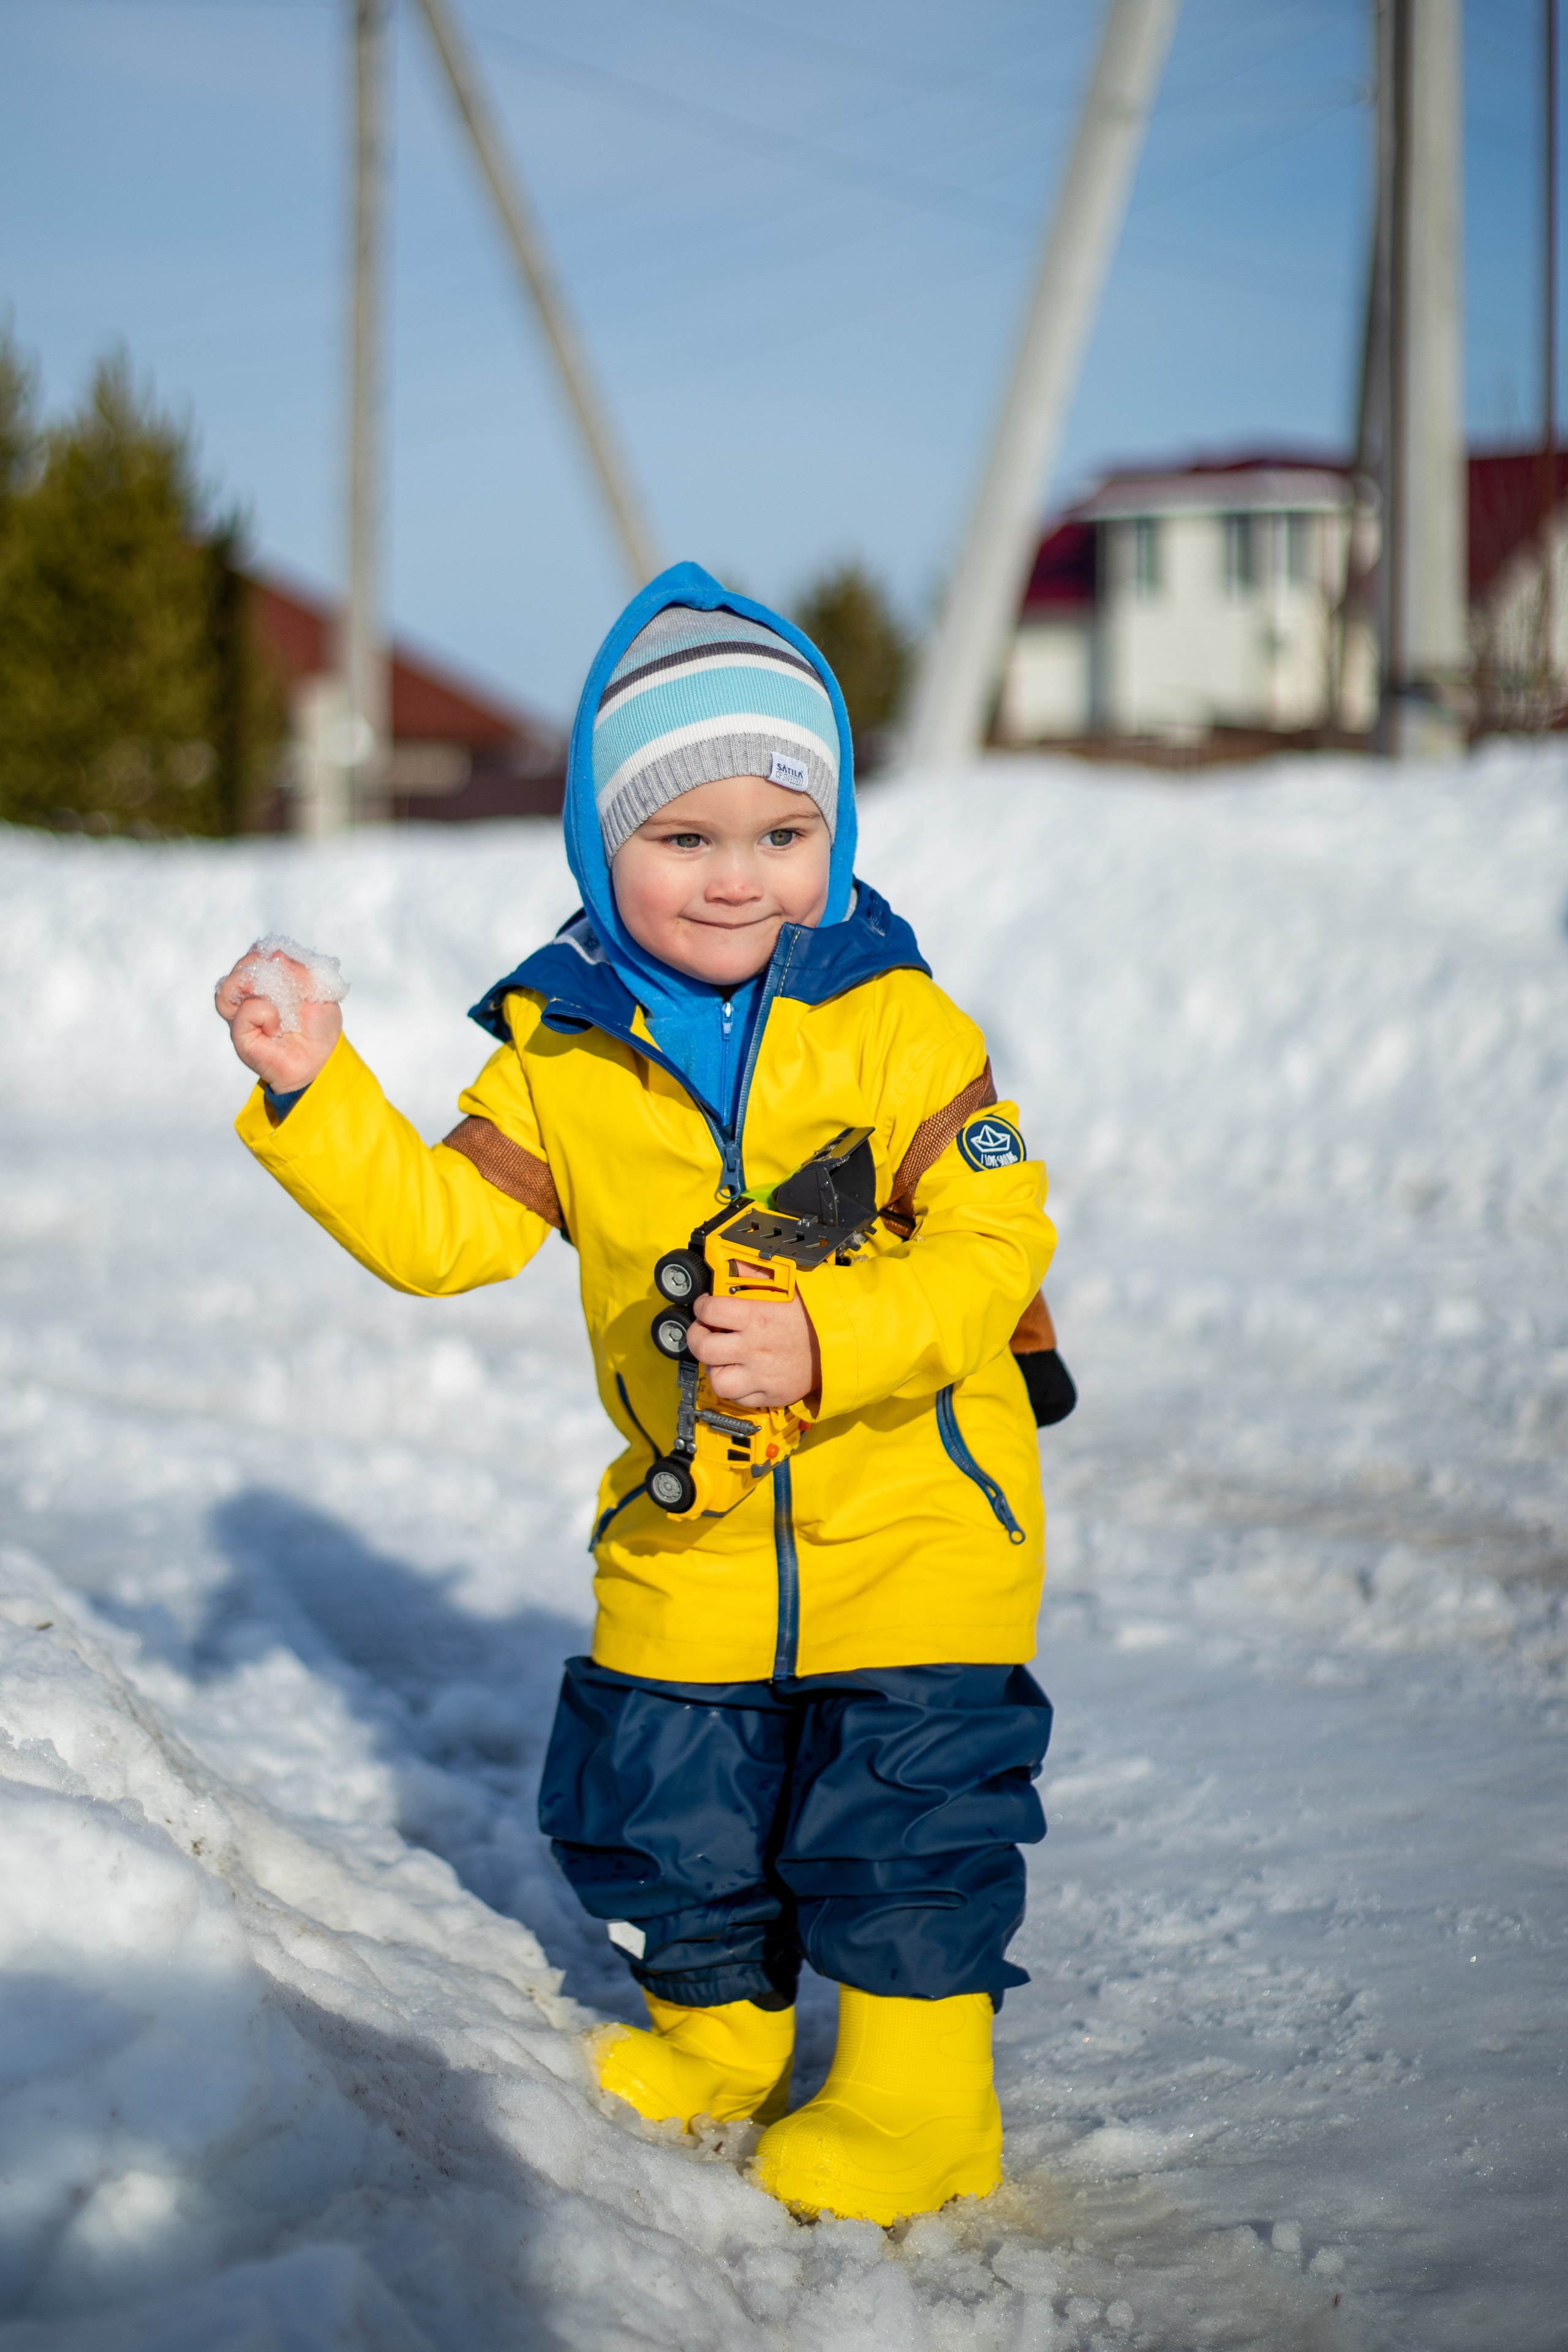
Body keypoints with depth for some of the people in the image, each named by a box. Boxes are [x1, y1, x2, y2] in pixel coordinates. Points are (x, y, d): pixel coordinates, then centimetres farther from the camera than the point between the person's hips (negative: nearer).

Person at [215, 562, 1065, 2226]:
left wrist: (828, 1340, -30)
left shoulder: (895, 1025, -11)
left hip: (912, 1527, -4)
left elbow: (995, 1239, -16)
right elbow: (445, 1226, -1)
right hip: (688, 1546, 4)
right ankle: (716, 2026, 39)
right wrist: (314, 1094, -12)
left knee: (906, 1811, -1)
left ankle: (916, 2088, 17)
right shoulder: (561, 1052, 0)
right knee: (657, 1813, 13)